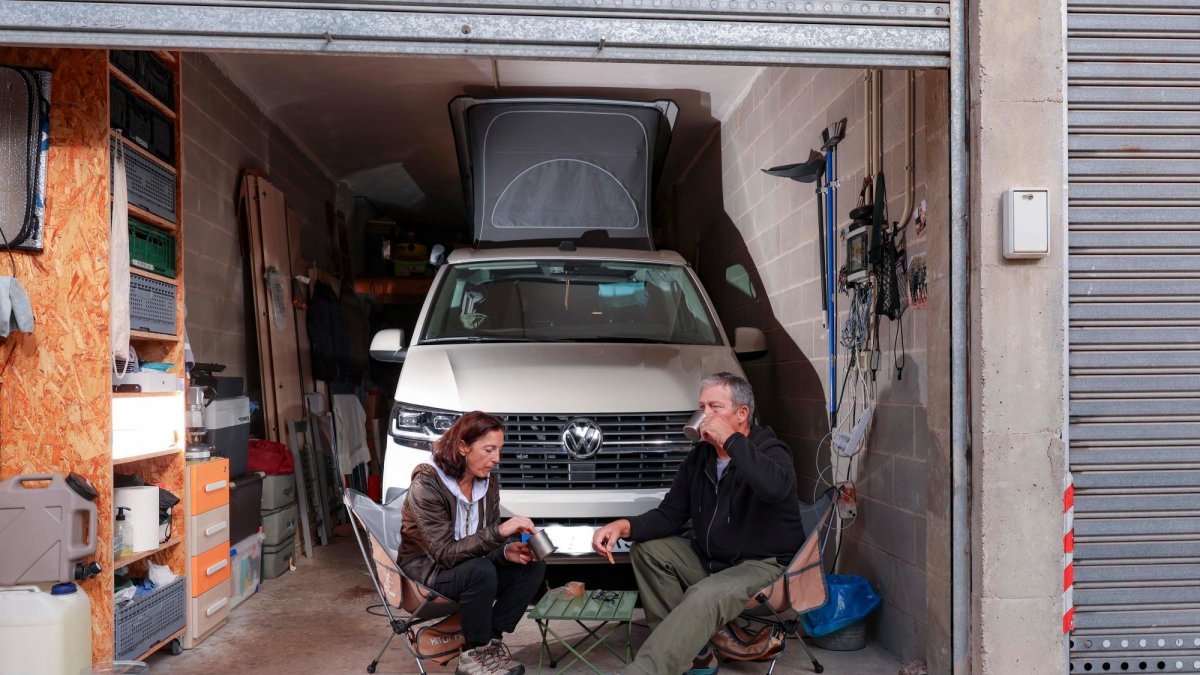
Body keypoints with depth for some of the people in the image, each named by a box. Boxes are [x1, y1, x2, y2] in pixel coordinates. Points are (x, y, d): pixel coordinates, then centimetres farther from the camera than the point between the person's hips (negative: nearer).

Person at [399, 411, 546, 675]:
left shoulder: (489, 482, -4)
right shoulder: (427, 484, -24)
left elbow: (485, 542, 2)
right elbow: (444, 553, -29)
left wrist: (507, 551, -22)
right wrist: (499, 532, -39)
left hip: (467, 568, 7)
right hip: (425, 573, -7)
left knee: (533, 566, -13)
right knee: (481, 571, -35)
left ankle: (491, 640, -8)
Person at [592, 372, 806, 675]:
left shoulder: (770, 451, -15)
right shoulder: (698, 457, 6)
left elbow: (776, 489, -41)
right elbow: (670, 514, 5)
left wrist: (731, 440, -32)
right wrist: (624, 526, -14)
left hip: (765, 566, -8)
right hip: (710, 559, 8)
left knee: (704, 596, -33)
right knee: (647, 549, -3)